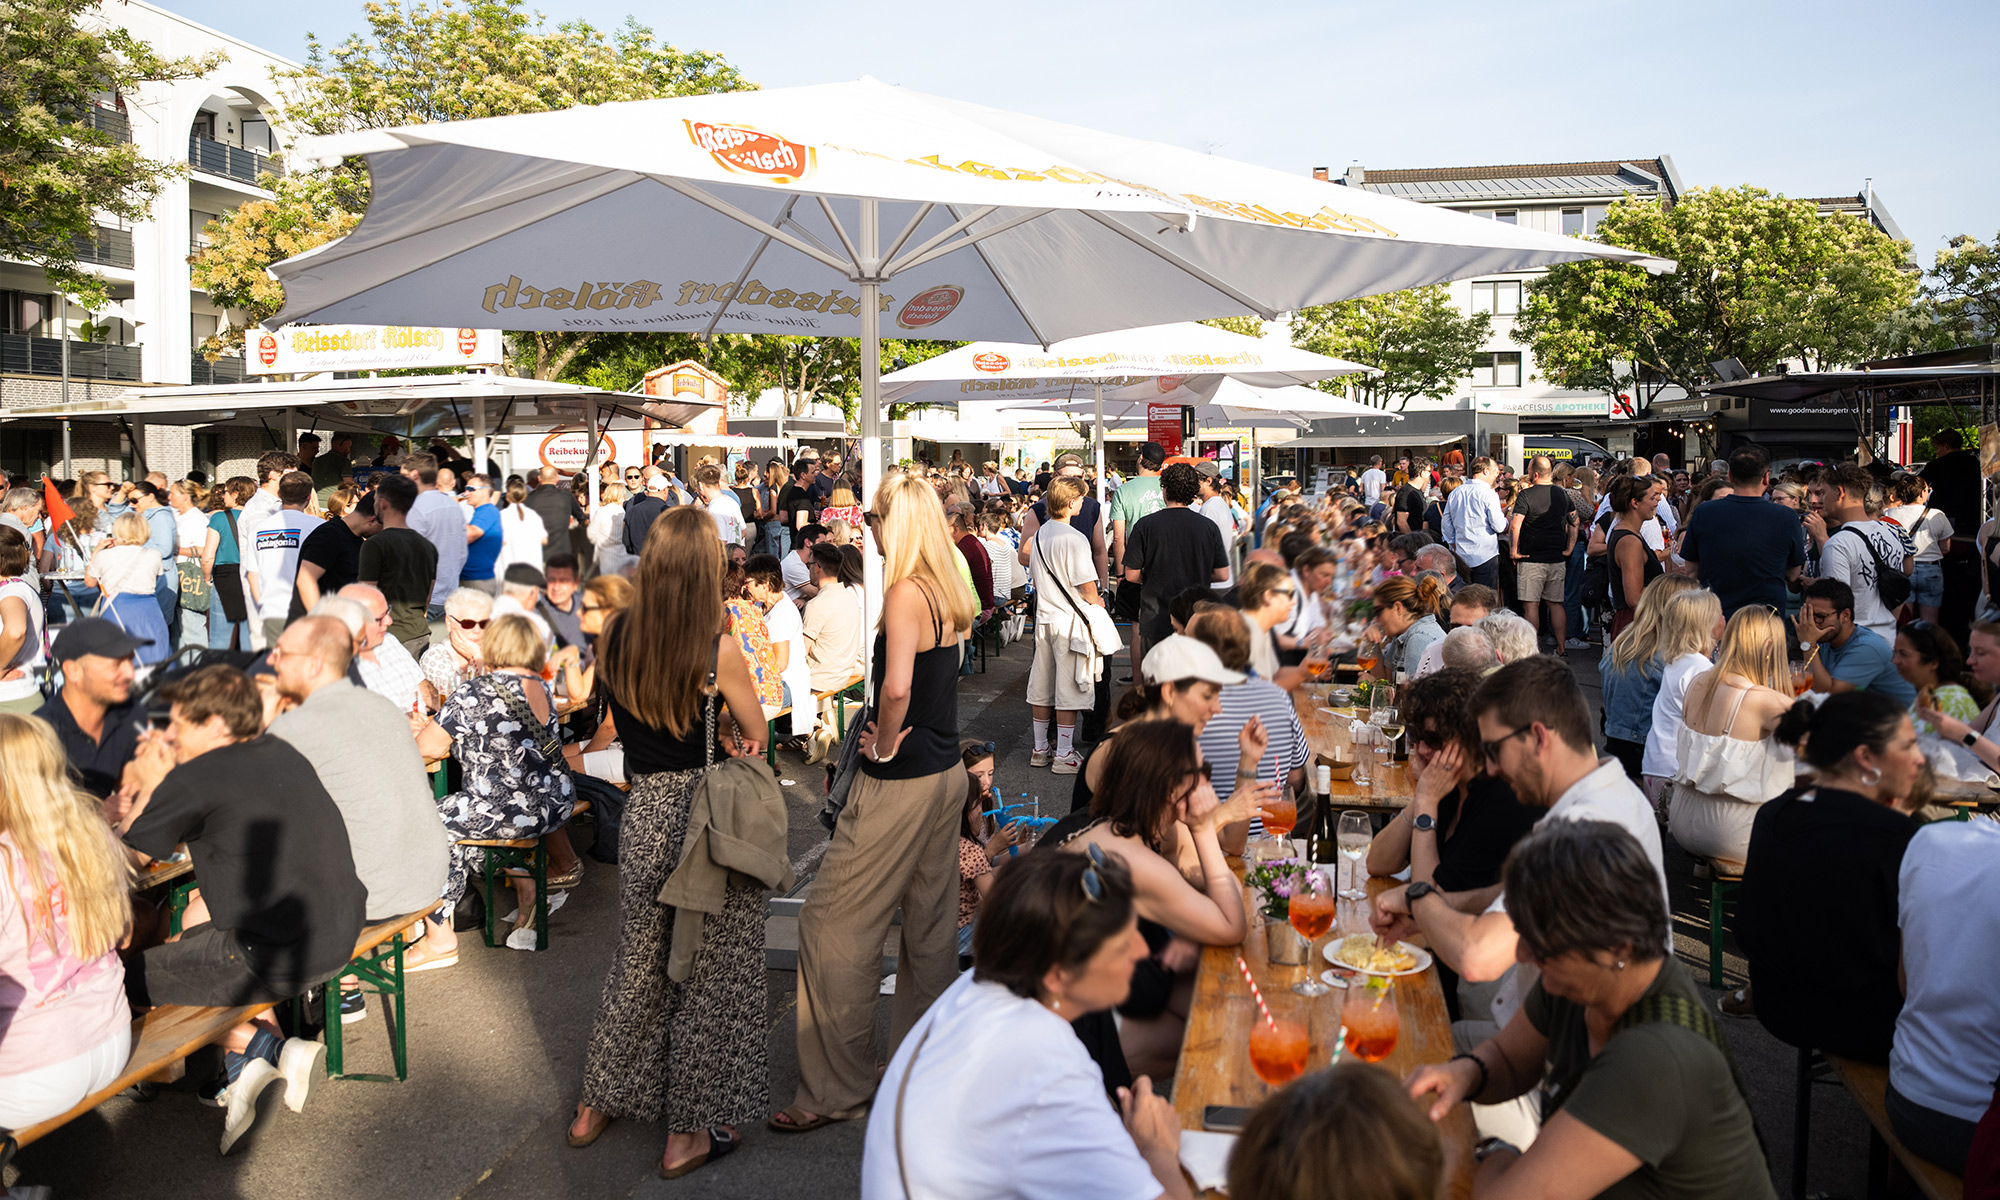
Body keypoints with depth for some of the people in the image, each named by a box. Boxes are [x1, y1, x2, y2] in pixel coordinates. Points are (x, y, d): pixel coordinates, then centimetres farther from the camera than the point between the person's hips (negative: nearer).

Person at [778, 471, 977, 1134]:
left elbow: (897, 687, -31)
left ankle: (837, 1087, 10)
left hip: (900, 783, -9)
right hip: (947, 775, 9)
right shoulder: (948, 594, 8)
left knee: (832, 921, 2)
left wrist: (884, 745, -15)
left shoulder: (905, 592, -18)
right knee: (930, 925, 15)